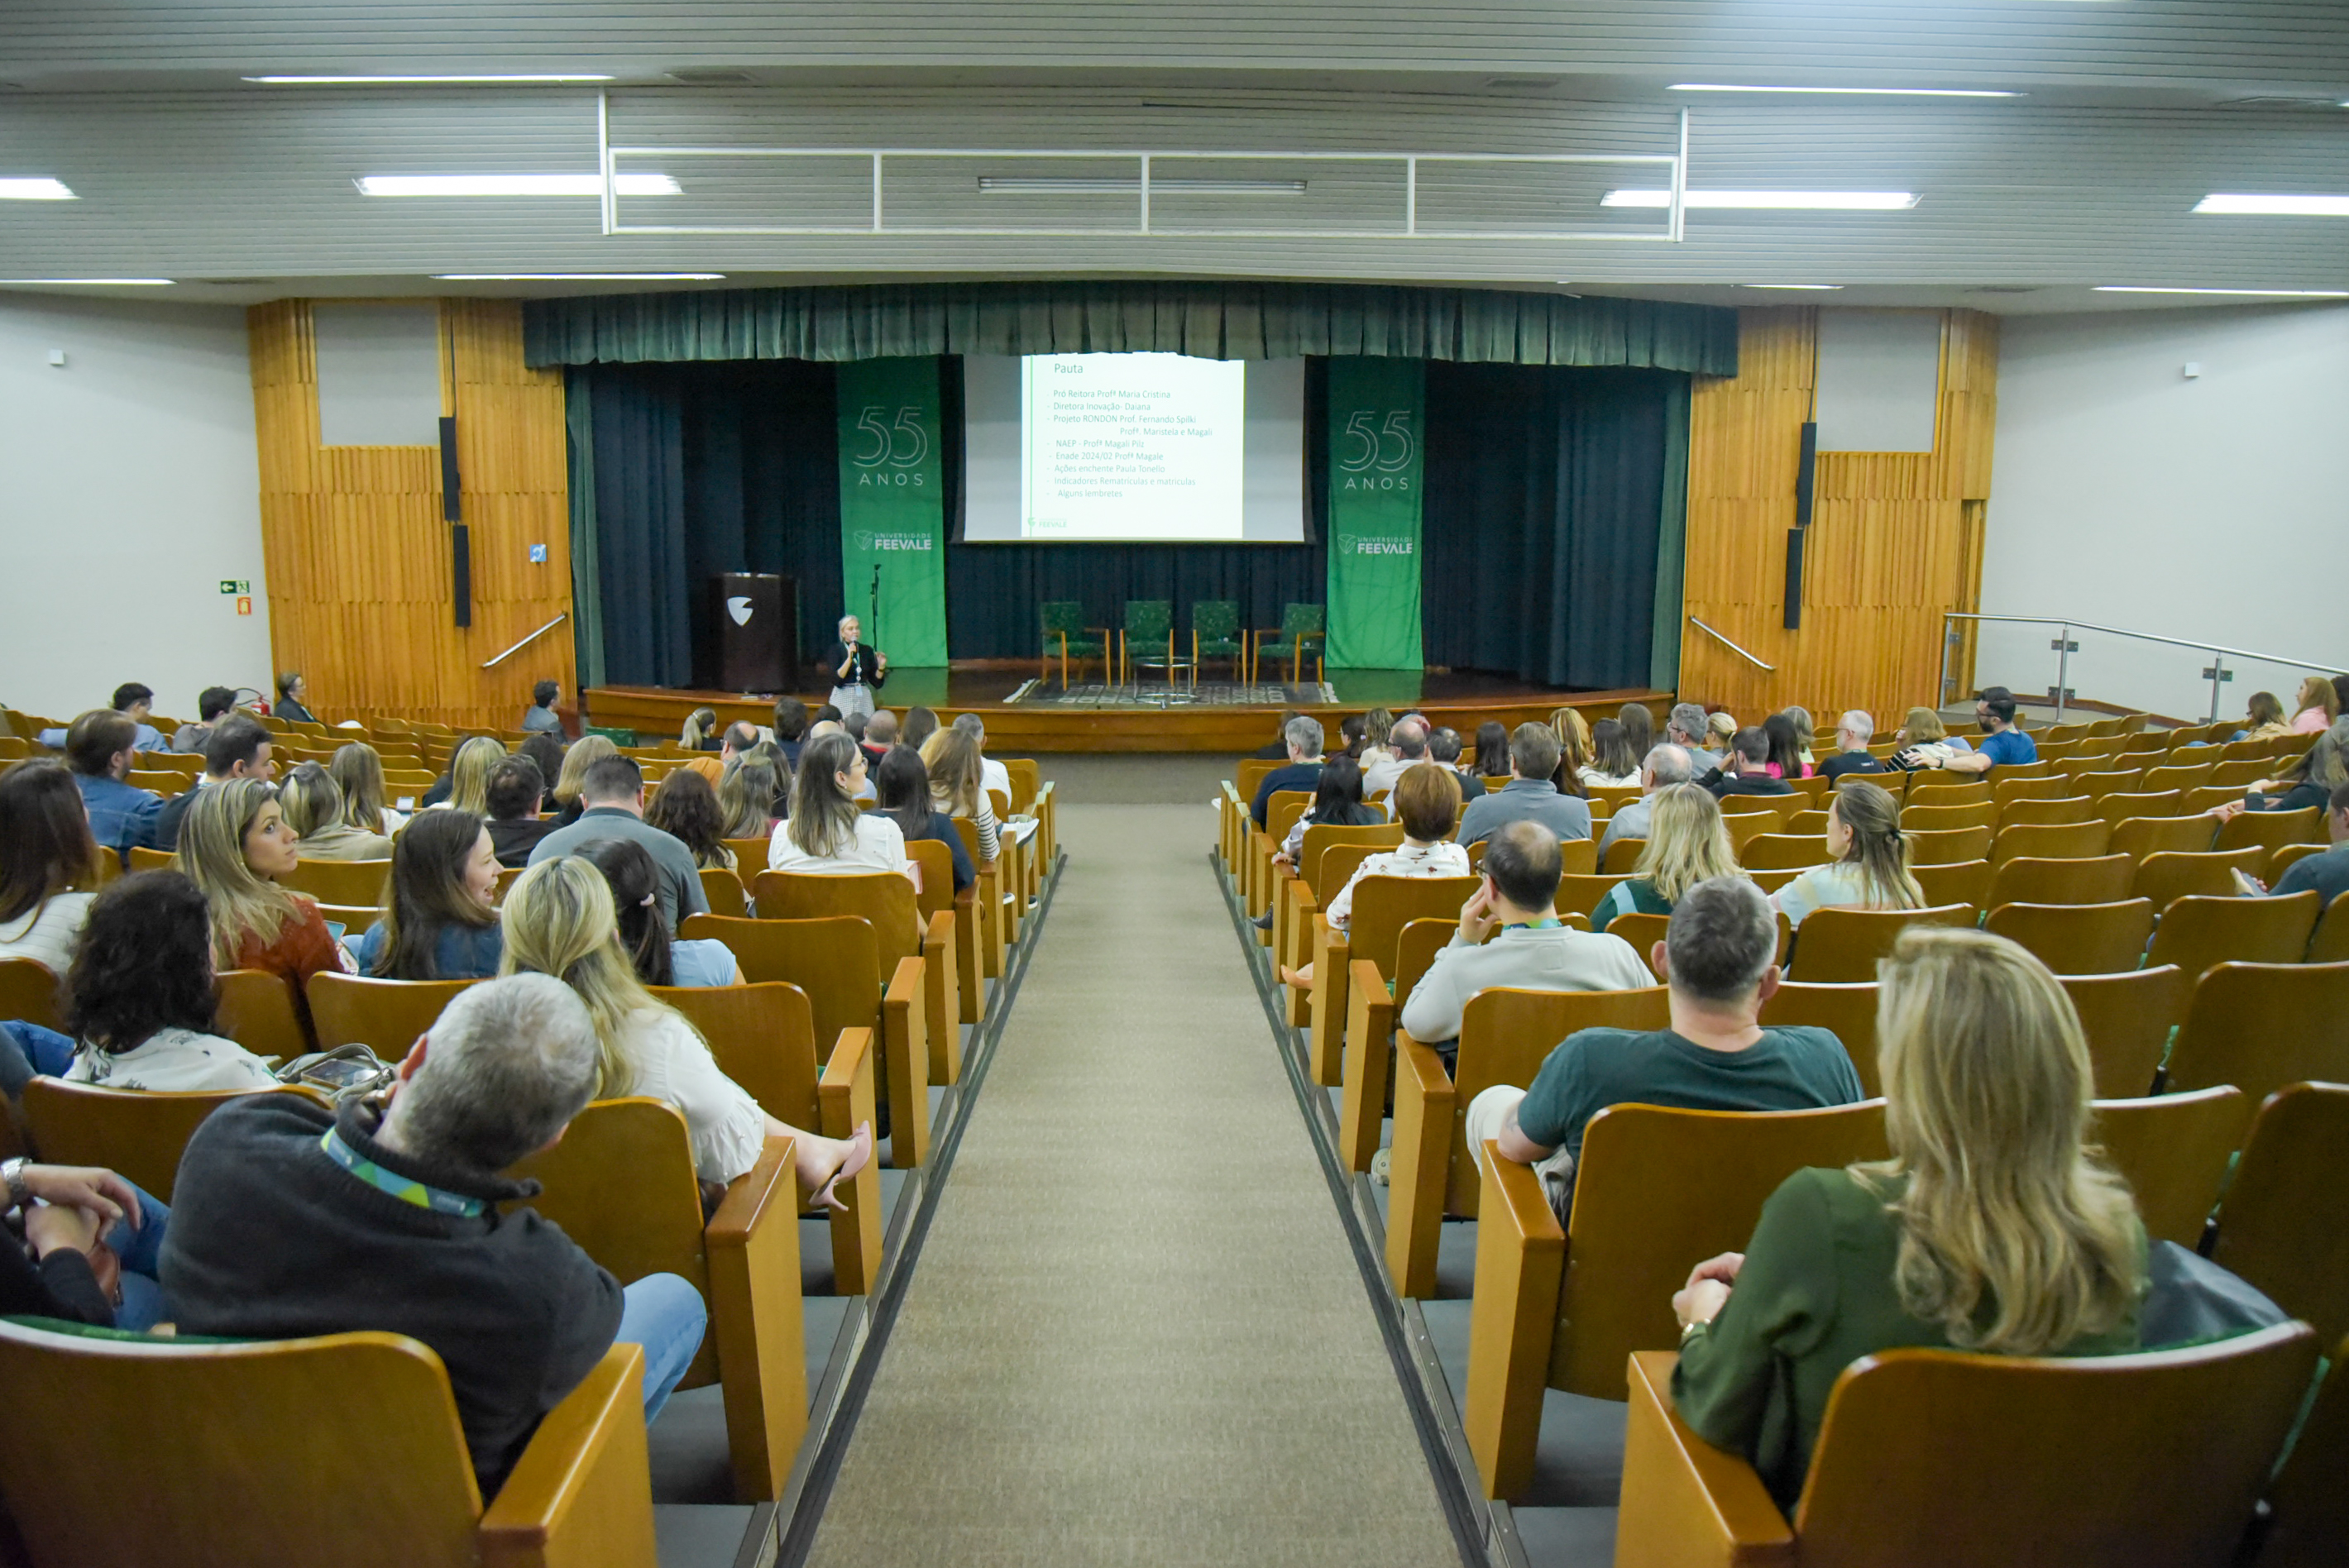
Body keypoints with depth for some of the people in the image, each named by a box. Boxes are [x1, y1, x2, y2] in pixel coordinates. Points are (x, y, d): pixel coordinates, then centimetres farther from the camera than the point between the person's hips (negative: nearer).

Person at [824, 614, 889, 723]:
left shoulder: (867, 651, 9)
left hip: (864, 697, 3)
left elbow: (877, 683, 10)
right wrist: (849, 658, -19)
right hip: (843, 697, -3)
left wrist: (881, 666, -7)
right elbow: (836, 680, -13)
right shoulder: (835, 650, 0)